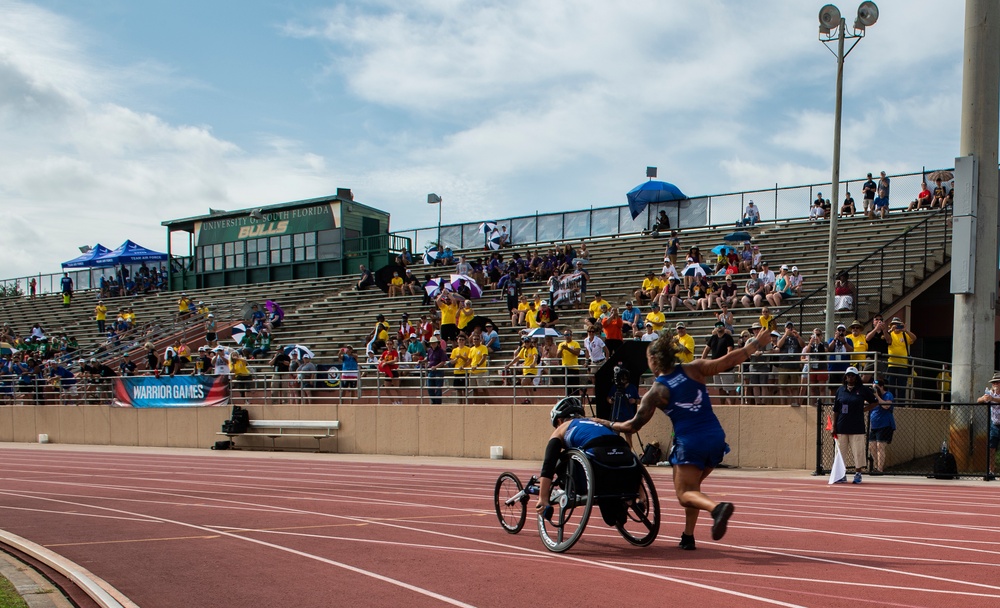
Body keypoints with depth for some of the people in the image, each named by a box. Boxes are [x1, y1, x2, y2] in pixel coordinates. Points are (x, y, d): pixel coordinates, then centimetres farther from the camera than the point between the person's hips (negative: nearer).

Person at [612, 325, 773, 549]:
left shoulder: (656, 392, -2)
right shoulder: (694, 369, 4)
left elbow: (633, 426, 2)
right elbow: (728, 361, -1)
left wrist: (609, 425, 19)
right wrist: (756, 343, 10)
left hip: (689, 443, -5)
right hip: (715, 438, 5)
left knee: (685, 492, 3)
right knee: (692, 486, 22)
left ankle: (717, 507, -28)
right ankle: (688, 536, 19)